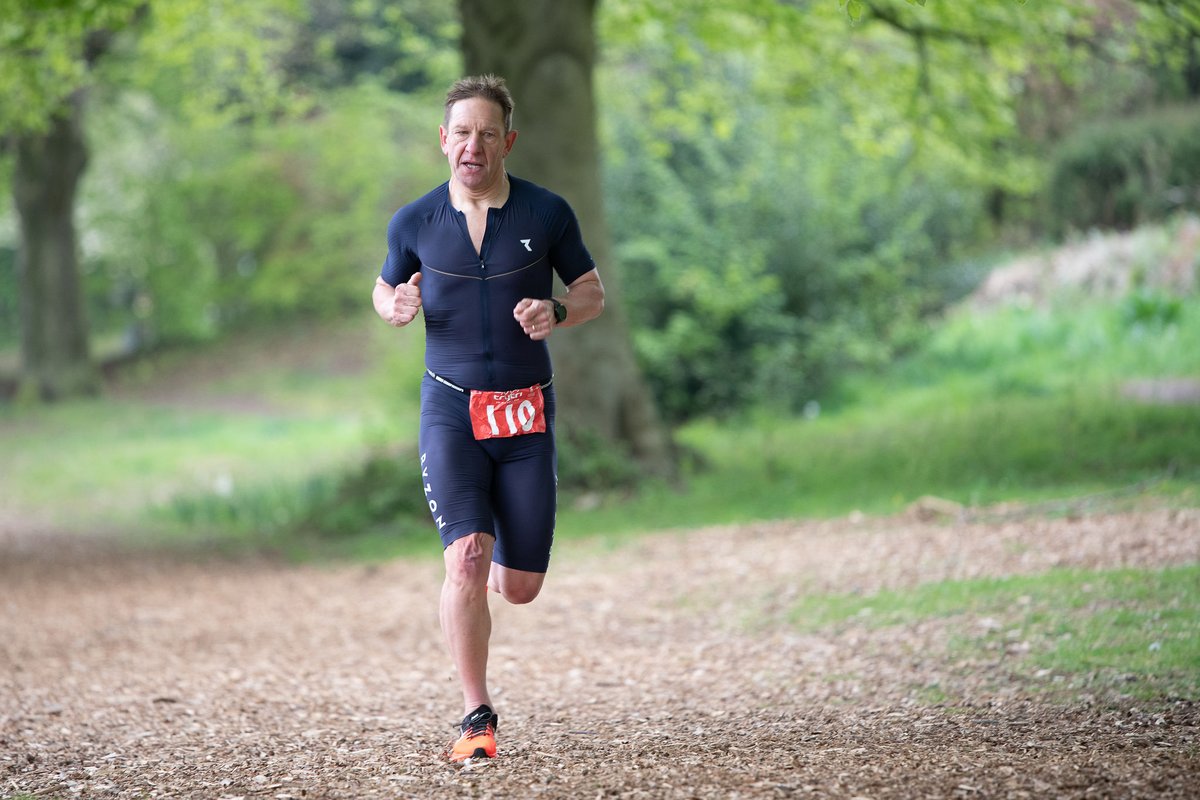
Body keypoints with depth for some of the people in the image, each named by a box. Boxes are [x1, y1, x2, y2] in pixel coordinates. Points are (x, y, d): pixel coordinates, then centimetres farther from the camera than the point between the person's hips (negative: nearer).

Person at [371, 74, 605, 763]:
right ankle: (478, 718, -9)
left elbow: (594, 293, 7)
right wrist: (396, 307, -8)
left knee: (519, 588, 3)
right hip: (451, 408, -1)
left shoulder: (547, 213, -2)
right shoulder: (415, 223, 1)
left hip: (528, 412, 1)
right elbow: (384, 289, 17)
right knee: (466, 559, -19)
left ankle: (499, 559, 42)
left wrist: (557, 312, -15)